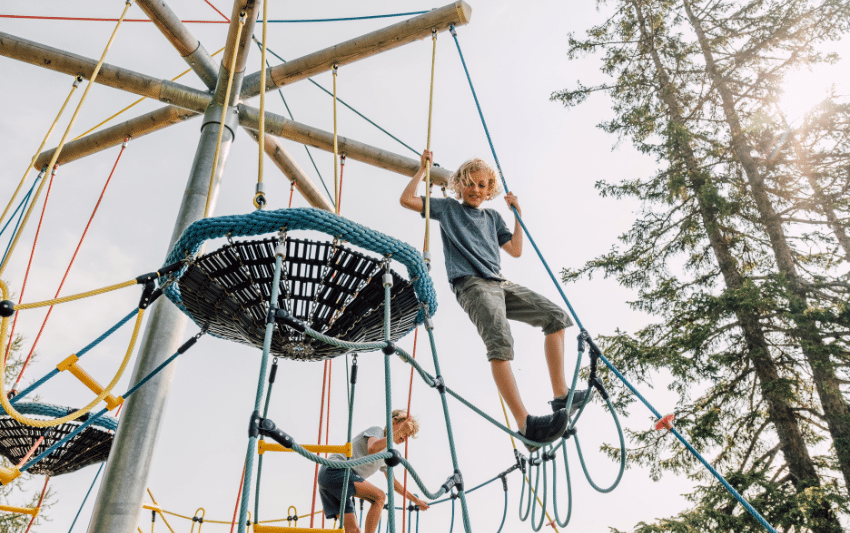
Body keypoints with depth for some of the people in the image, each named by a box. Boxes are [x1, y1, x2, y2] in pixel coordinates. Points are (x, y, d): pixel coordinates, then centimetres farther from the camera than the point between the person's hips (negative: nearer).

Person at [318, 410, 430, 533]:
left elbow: (392, 481, 35)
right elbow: (372, 449, -24)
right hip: (335, 470, -9)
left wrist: (416, 500, 36)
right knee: (379, 496, -18)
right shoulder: (377, 430, 0)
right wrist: (397, 432, -25)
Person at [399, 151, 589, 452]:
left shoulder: (493, 217, 28)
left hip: (499, 283, 6)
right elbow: (406, 199, 11)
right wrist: (424, 168, 15)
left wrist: (518, 213, 20)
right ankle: (525, 425, -40)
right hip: (471, 284, -6)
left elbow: (515, 250, 22)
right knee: (500, 343, -29)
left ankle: (560, 395, -5)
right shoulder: (447, 208, 18)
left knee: (556, 317, -6)